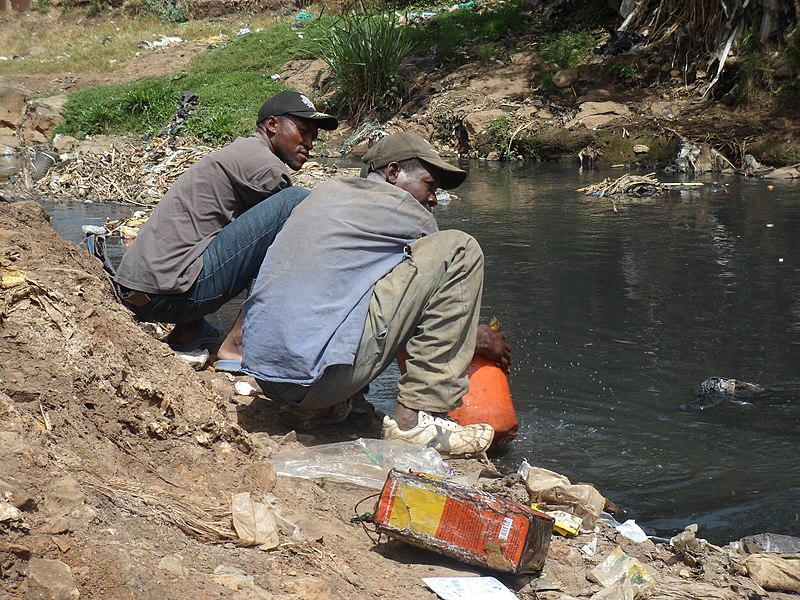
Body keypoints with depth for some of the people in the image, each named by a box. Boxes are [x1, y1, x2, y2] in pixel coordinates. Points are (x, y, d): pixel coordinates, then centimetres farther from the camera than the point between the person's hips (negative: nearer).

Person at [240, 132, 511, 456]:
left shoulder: (326, 191, 25)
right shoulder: (403, 210, 3)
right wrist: (480, 339, 35)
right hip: (324, 376, -8)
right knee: (460, 250, 0)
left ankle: (319, 407, 18)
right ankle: (416, 417, -4)